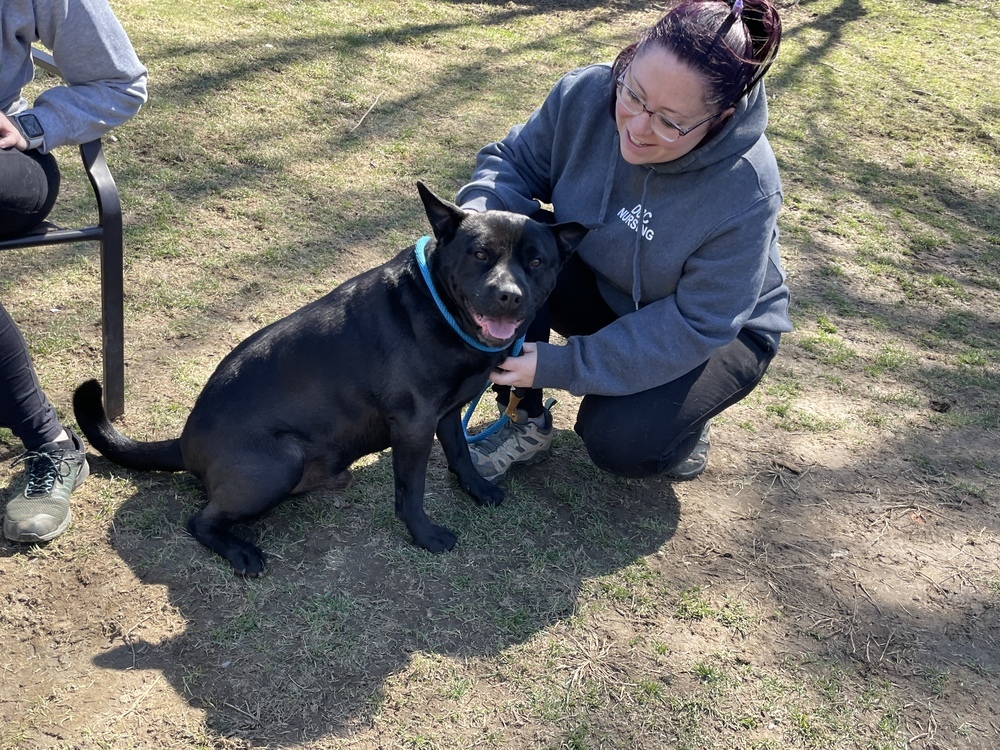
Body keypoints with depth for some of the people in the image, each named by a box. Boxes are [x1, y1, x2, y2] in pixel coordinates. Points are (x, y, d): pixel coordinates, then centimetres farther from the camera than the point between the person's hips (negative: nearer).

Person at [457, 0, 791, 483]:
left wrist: (562, 365, -33)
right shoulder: (586, 96, -23)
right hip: (600, 287, 4)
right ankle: (526, 423, -8)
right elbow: (515, 160, -6)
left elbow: (696, 325, -29)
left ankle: (676, 423, 10)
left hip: (719, 330, -4)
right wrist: (478, 217, -30)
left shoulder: (744, 192, -34)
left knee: (617, 443, -28)